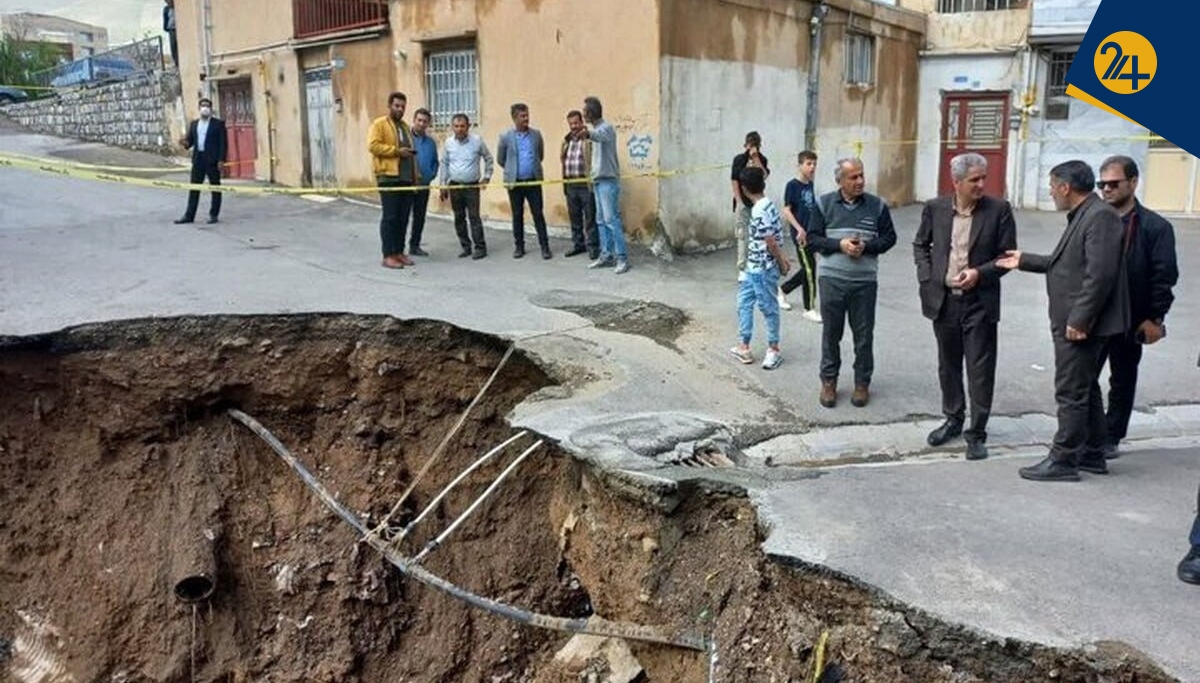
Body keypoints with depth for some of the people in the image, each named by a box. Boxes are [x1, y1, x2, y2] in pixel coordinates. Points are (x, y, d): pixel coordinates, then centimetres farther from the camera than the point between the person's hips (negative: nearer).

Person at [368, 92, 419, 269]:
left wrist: (416, 173, 17)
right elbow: (373, 145, -14)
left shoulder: (405, 127, 23)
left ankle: (399, 252, 14)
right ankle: (388, 255, -4)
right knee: (390, 217, -7)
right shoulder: (379, 124, 0)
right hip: (388, 178, -7)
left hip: (406, 178, 7)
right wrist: (396, 151, -17)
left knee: (403, 218, 7)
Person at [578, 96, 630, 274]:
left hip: (608, 181, -9)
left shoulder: (606, 128, -13)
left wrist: (588, 134, -60)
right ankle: (606, 256, 15)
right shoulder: (595, 129, 16)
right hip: (598, 181, 9)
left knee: (611, 220, -11)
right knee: (601, 220, 10)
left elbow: (599, 136, -39)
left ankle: (622, 258, -8)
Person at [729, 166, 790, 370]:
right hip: (755, 267, 10)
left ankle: (774, 349, 18)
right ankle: (744, 346, 22)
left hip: (762, 269, -10)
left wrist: (781, 263, -11)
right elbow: (775, 238, 12)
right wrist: (782, 259, 16)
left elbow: (771, 241, -22)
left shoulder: (759, 211, -23)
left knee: (768, 308, 4)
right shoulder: (767, 204, 6)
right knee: (744, 302, 15)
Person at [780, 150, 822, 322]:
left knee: (807, 270, 13)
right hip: (800, 234, -8)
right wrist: (799, 229, -22)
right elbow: (786, 211, -14)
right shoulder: (792, 185, -11)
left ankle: (782, 290, 34)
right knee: (809, 269, -5)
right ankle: (809, 309, 6)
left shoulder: (810, 185, 10)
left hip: (811, 233, 8)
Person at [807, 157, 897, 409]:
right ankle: (829, 381, 22)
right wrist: (839, 245, -15)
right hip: (831, 279, 0)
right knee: (831, 333, 8)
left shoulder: (877, 206, 0)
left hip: (865, 281, 0)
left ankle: (862, 383, 21)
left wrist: (866, 246, -13)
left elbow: (889, 238, 5)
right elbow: (813, 237, 0)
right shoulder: (824, 204, 0)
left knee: (864, 335, 7)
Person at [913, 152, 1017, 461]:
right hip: (943, 299, 3)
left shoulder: (999, 210, -6)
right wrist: (926, 277, 0)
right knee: (948, 366, 15)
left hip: (979, 302, -3)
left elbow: (1008, 254, -2)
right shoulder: (935, 208, 1)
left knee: (980, 371, 1)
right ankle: (953, 420, 32)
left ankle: (977, 433, 11)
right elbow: (920, 244, 13)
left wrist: (981, 273, -18)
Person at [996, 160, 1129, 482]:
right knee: (1085, 391, 17)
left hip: (1081, 325, -11)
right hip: (1074, 322, 11)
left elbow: (1100, 274, -23)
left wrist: (1079, 320, -23)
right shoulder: (1083, 215, 14)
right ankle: (1092, 455, 28)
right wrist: (1025, 261, 27)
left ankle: (1063, 461, 5)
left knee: (1071, 393, -3)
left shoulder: (1100, 216, -17)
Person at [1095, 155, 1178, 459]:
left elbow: (1164, 276, -7)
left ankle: (1110, 438, 23)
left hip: (1130, 321, -2)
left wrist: (1155, 318, -11)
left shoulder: (1155, 227, -4)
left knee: (1122, 381, 11)